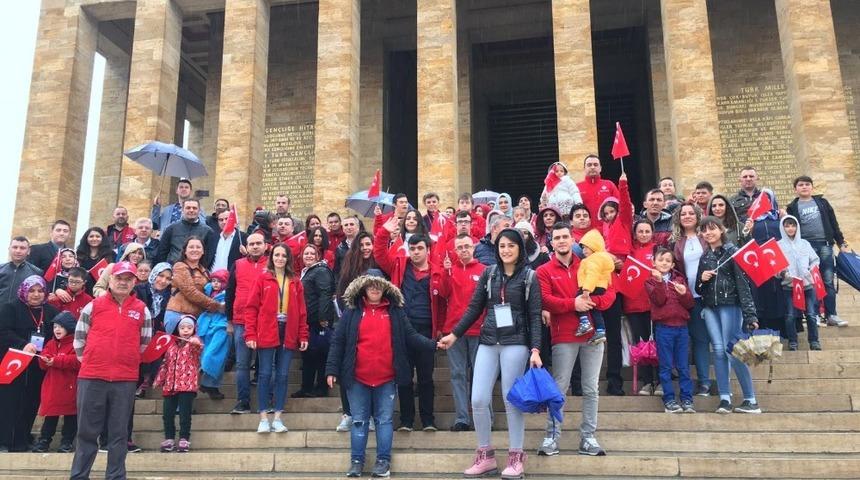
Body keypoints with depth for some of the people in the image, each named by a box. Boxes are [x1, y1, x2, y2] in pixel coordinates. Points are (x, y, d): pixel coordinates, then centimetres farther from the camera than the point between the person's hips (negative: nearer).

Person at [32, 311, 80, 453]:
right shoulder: (50, 344, 12)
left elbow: (78, 361, -23)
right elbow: (43, 365, 8)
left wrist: (56, 361, -25)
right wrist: (45, 360, -17)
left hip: (70, 387, -5)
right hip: (52, 387, 5)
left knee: (70, 416, 6)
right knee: (50, 415, 10)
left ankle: (67, 441, 16)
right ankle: (44, 441, 18)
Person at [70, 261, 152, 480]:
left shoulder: (142, 310, 5)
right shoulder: (93, 306, 3)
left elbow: (145, 343, 11)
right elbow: (79, 339, 8)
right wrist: (90, 362, 9)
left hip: (126, 379, 0)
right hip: (92, 377, 0)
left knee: (119, 433, 6)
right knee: (87, 431, 6)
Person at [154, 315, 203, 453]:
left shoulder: (194, 343, 2)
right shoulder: (172, 344, 16)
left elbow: (199, 348, -23)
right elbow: (165, 363, 21)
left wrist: (197, 343, -46)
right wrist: (159, 380, 18)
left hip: (187, 384, -5)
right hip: (170, 384, 5)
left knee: (185, 413, -4)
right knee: (167, 413, 5)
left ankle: (184, 439, 4)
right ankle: (169, 438, 17)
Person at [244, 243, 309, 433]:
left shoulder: (295, 281, 10)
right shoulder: (263, 278, 2)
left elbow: (301, 311, 8)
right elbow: (251, 307, -3)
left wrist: (303, 336, 1)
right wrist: (250, 335, -11)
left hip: (288, 334, 3)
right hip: (266, 333, -2)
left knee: (282, 375, 5)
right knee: (265, 374, 1)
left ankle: (277, 418, 12)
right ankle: (264, 418, 8)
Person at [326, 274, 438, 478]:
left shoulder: (396, 312, 6)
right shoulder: (352, 312, 3)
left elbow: (411, 336, 3)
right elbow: (338, 342, 2)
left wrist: (433, 345, -11)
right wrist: (332, 370, -3)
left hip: (387, 378, 0)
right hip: (357, 378, 0)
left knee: (384, 420, 6)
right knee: (359, 420, 8)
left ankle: (383, 460, 14)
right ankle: (356, 460, 17)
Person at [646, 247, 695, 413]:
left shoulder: (680, 280, 12)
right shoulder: (651, 281, 5)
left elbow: (689, 304, 6)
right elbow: (659, 300, -12)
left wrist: (684, 293, -13)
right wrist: (659, 281, -21)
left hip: (682, 327, 3)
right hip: (663, 328, -2)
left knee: (683, 366, 5)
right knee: (666, 366, 1)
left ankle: (687, 399, 10)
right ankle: (669, 400, 6)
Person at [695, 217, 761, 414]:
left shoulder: (732, 252, -2)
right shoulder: (704, 257, 15)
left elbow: (743, 283, -10)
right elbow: (698, 289, 21)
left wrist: (750, 314, -17)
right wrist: (702, 279, -3)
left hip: (730, 306, -5)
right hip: (710, 308, 5)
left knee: (732, 352, -9)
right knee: (718, 351, -1)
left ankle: (751, 400, 0)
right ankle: (725, 398, 2)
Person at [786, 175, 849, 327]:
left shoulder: (822, 202, 13)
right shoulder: (792, 207, 7)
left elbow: (833, 223, 12)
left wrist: (842, 243, 8)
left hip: (825, 245, 2)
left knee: (828, 281, 0)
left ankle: (831, 315, 3)